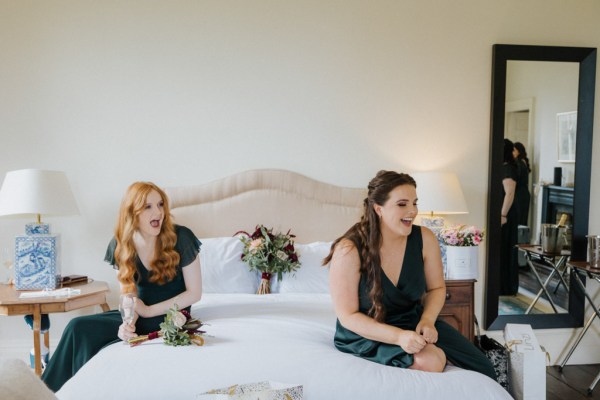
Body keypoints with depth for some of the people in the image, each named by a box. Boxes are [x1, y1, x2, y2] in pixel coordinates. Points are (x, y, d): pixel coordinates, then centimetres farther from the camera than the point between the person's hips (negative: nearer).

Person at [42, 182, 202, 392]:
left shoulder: (180, 237, -16)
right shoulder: (121, 244, -3)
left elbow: (194, 293, -11)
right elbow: (129, 293, -2)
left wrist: (148, 311, -14)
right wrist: (129, 321, -24)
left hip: (170, 316, -4)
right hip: (142, 313, 5)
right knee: (78, 328, -19)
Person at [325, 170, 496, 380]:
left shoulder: (425, 238, -11)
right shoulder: (349, 250, -24)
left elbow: (436, 288, 5)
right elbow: (348, 316, -19)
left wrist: (427, 320, -16)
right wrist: (398, 336, -31)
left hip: (413, 320, 5)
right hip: (366, 332, -4)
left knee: (483, 369, -4)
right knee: (430, 361, -29)